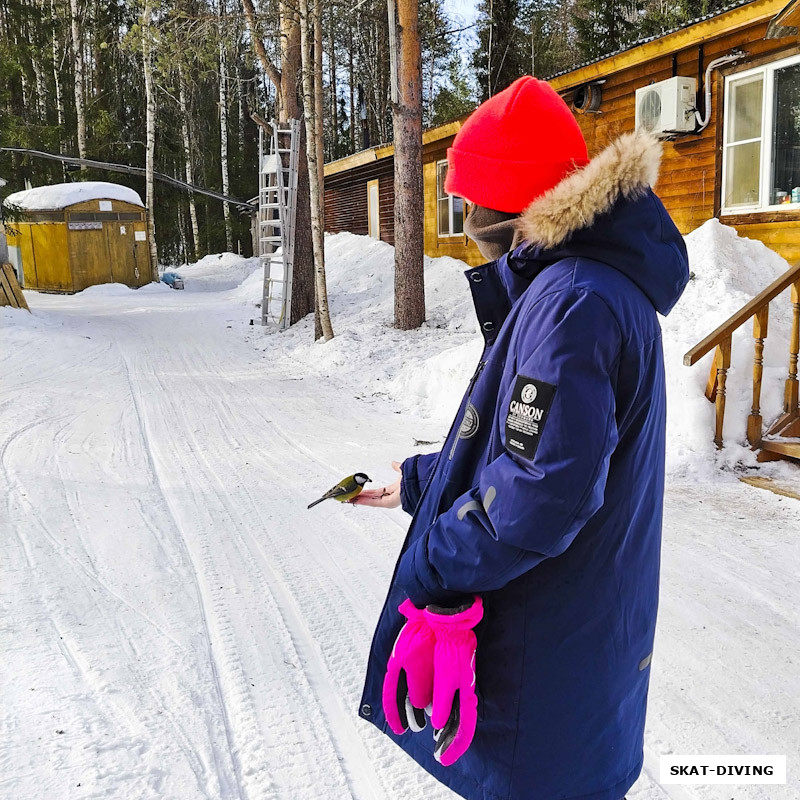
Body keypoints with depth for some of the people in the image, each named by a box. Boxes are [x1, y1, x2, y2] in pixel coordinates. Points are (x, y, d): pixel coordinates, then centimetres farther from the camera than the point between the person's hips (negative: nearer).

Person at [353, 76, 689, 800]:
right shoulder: (602, 284, 8)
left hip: (546, 657, -10)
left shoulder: (573, 301, -26)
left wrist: (430, 565, -18)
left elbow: (541, 491, -32)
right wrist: (417, 482, 20)